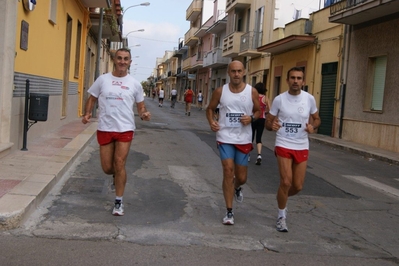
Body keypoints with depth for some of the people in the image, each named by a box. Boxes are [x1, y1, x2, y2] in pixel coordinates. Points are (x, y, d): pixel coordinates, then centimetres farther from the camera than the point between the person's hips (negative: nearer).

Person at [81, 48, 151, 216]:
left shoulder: (135, 84, 3)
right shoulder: (102, 79, 2)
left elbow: (140, 105, 11)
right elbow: (92, 99, 10)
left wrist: (144, 114, -11)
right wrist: (87, 113, -7)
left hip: (125, 129, -1)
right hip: (104, 129, 1)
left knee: (119, 165, -7)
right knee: (107, 168, 6)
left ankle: (119, 202, 7)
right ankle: (117, 175, 43)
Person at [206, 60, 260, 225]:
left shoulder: (252, 92, -3)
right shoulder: (220, 91, -2)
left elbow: (258, 111, 9)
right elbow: (210, 108, 10)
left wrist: (251, 118, -14)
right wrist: (211, 122, -10)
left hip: (243, 140, 1)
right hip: (225, 138, -1)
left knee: (241, 177, 8)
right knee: (228, 171, -12)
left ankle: (237, 188, 48)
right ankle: (229, 212, 0)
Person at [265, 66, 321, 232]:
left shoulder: (309, 99, -1)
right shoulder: (279, 99, -5)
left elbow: (317, 119, 13)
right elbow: (268, 122, 2)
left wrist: (313, 126, -10)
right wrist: (272, 126, -22)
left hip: (302, 147, 3)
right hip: (284, 146, -2)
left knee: (298, 186, 6)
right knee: (286, 182, -12)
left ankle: (282, 198, 40)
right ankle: (281, 216, 9)